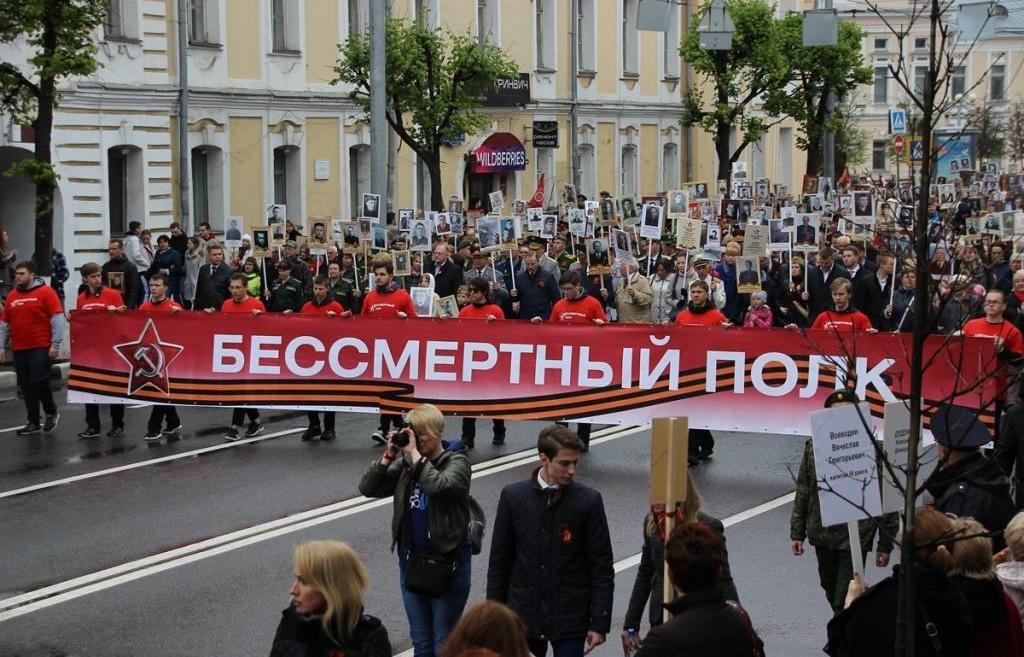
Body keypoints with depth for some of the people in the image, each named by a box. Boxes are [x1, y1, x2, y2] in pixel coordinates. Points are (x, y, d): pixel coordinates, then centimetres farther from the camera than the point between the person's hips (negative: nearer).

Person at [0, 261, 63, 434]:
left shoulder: (45, 292, -5)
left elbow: (57, 319, -10)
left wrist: (55, 344, -15)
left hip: (41, 348, -5)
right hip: (19, 349, 5)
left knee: (39, 382, -10)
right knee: (25, 386, 6)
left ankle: (51, 413, 13)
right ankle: (33, 422, 14)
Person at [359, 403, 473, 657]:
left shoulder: (456, 462, -9)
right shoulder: (405, 463, 3)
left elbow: (439, 486, -29)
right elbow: (368, 488, -2)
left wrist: (415, 453, -22)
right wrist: (388, 456, -12)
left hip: (447, 562, -5)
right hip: (411, 561, 5)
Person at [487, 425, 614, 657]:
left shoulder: (588, 501, -6)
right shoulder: (513, 496, -2)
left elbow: (602, 567, -3)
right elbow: (499, 562, 5)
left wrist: (599, 622, -6)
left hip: (570, 619, -1)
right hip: (523, 616, 1)